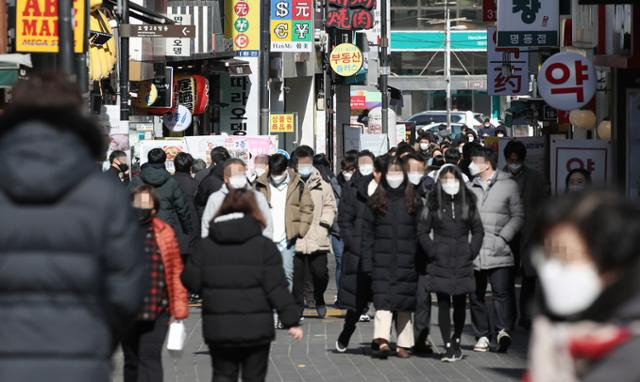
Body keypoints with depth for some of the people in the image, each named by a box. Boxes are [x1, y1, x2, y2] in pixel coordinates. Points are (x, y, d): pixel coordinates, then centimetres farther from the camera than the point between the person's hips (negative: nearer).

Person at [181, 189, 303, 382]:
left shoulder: (205, 246, 1)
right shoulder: (264, 246, -5)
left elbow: (191, 281, 1)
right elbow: (277, 288, -9)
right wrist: (291, 321, -5)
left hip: (218, 328, 2)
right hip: (255, 328, -2)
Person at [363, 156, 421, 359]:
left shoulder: (413, 201, 7)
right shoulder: (376, 201, 8)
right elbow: (367, 230, 7)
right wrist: (367, 257, -2)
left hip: (406, 259, 0)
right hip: (382, 259, 0)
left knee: (404, 303, 4)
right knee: (382, 299, -12)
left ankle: (403, 344, 10)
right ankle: (382, 340, -22)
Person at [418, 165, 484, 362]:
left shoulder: (468, 202, 8)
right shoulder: (434, 203, 2)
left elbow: (478, 231, 14)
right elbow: (422, 231, 4)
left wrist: (471, 251, 2)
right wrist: (433, 252, -5)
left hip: (462, 262, 2)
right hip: (440, 262, -2)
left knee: (460, 303, 6)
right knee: (443, 303, -5)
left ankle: (456, 341, 22)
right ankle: (448, 346, -3)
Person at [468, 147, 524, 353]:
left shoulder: (508, 185, 4)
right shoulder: (469, 187, 14)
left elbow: (518, 216, 4)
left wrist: (503, 237, -7)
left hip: (498, 252, -4)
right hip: (473, 253, 4)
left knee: (501, 292, -15)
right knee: (476, 296, 6)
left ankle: (503, 330, -17)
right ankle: (482, 336, 12)